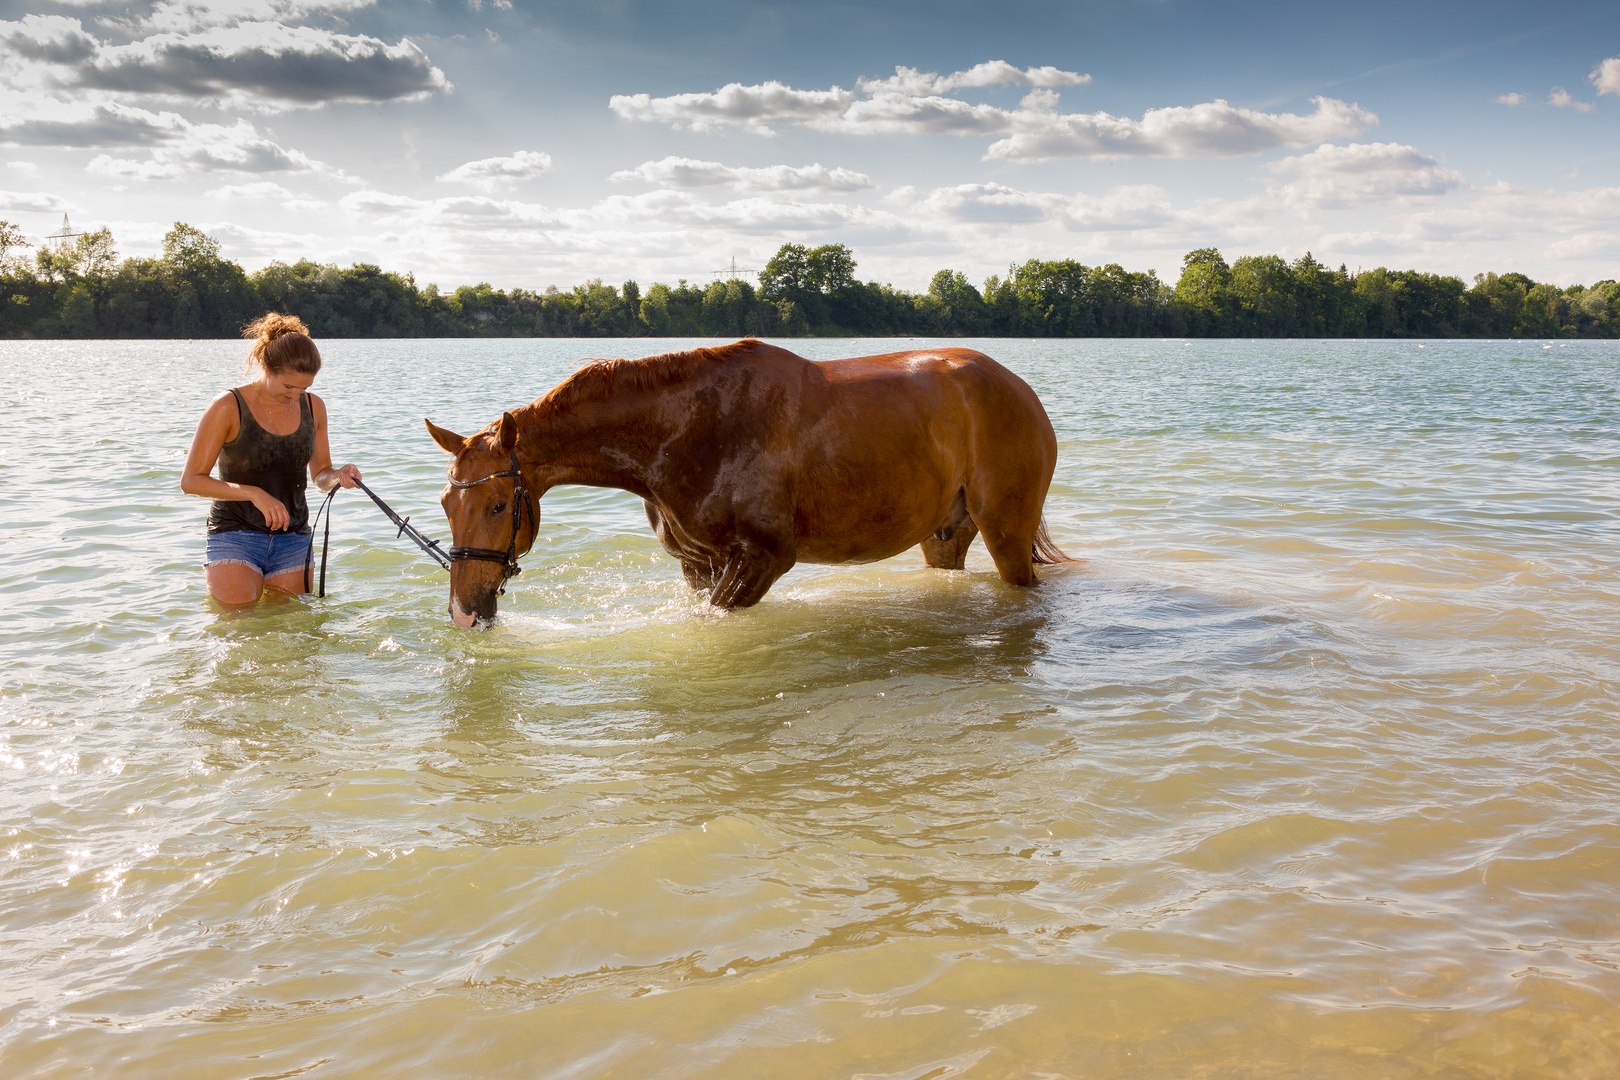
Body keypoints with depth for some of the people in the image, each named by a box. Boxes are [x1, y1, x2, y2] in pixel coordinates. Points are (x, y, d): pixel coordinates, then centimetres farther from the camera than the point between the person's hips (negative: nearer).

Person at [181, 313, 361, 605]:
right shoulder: (229, 407, -11)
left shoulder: (313, 407, 4)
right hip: (236, 534, -4)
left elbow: (319, 475, 13)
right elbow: (191, 481, -11)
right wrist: (254, 494, -23)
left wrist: (337, 476, -11)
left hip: (292, 539, 4)